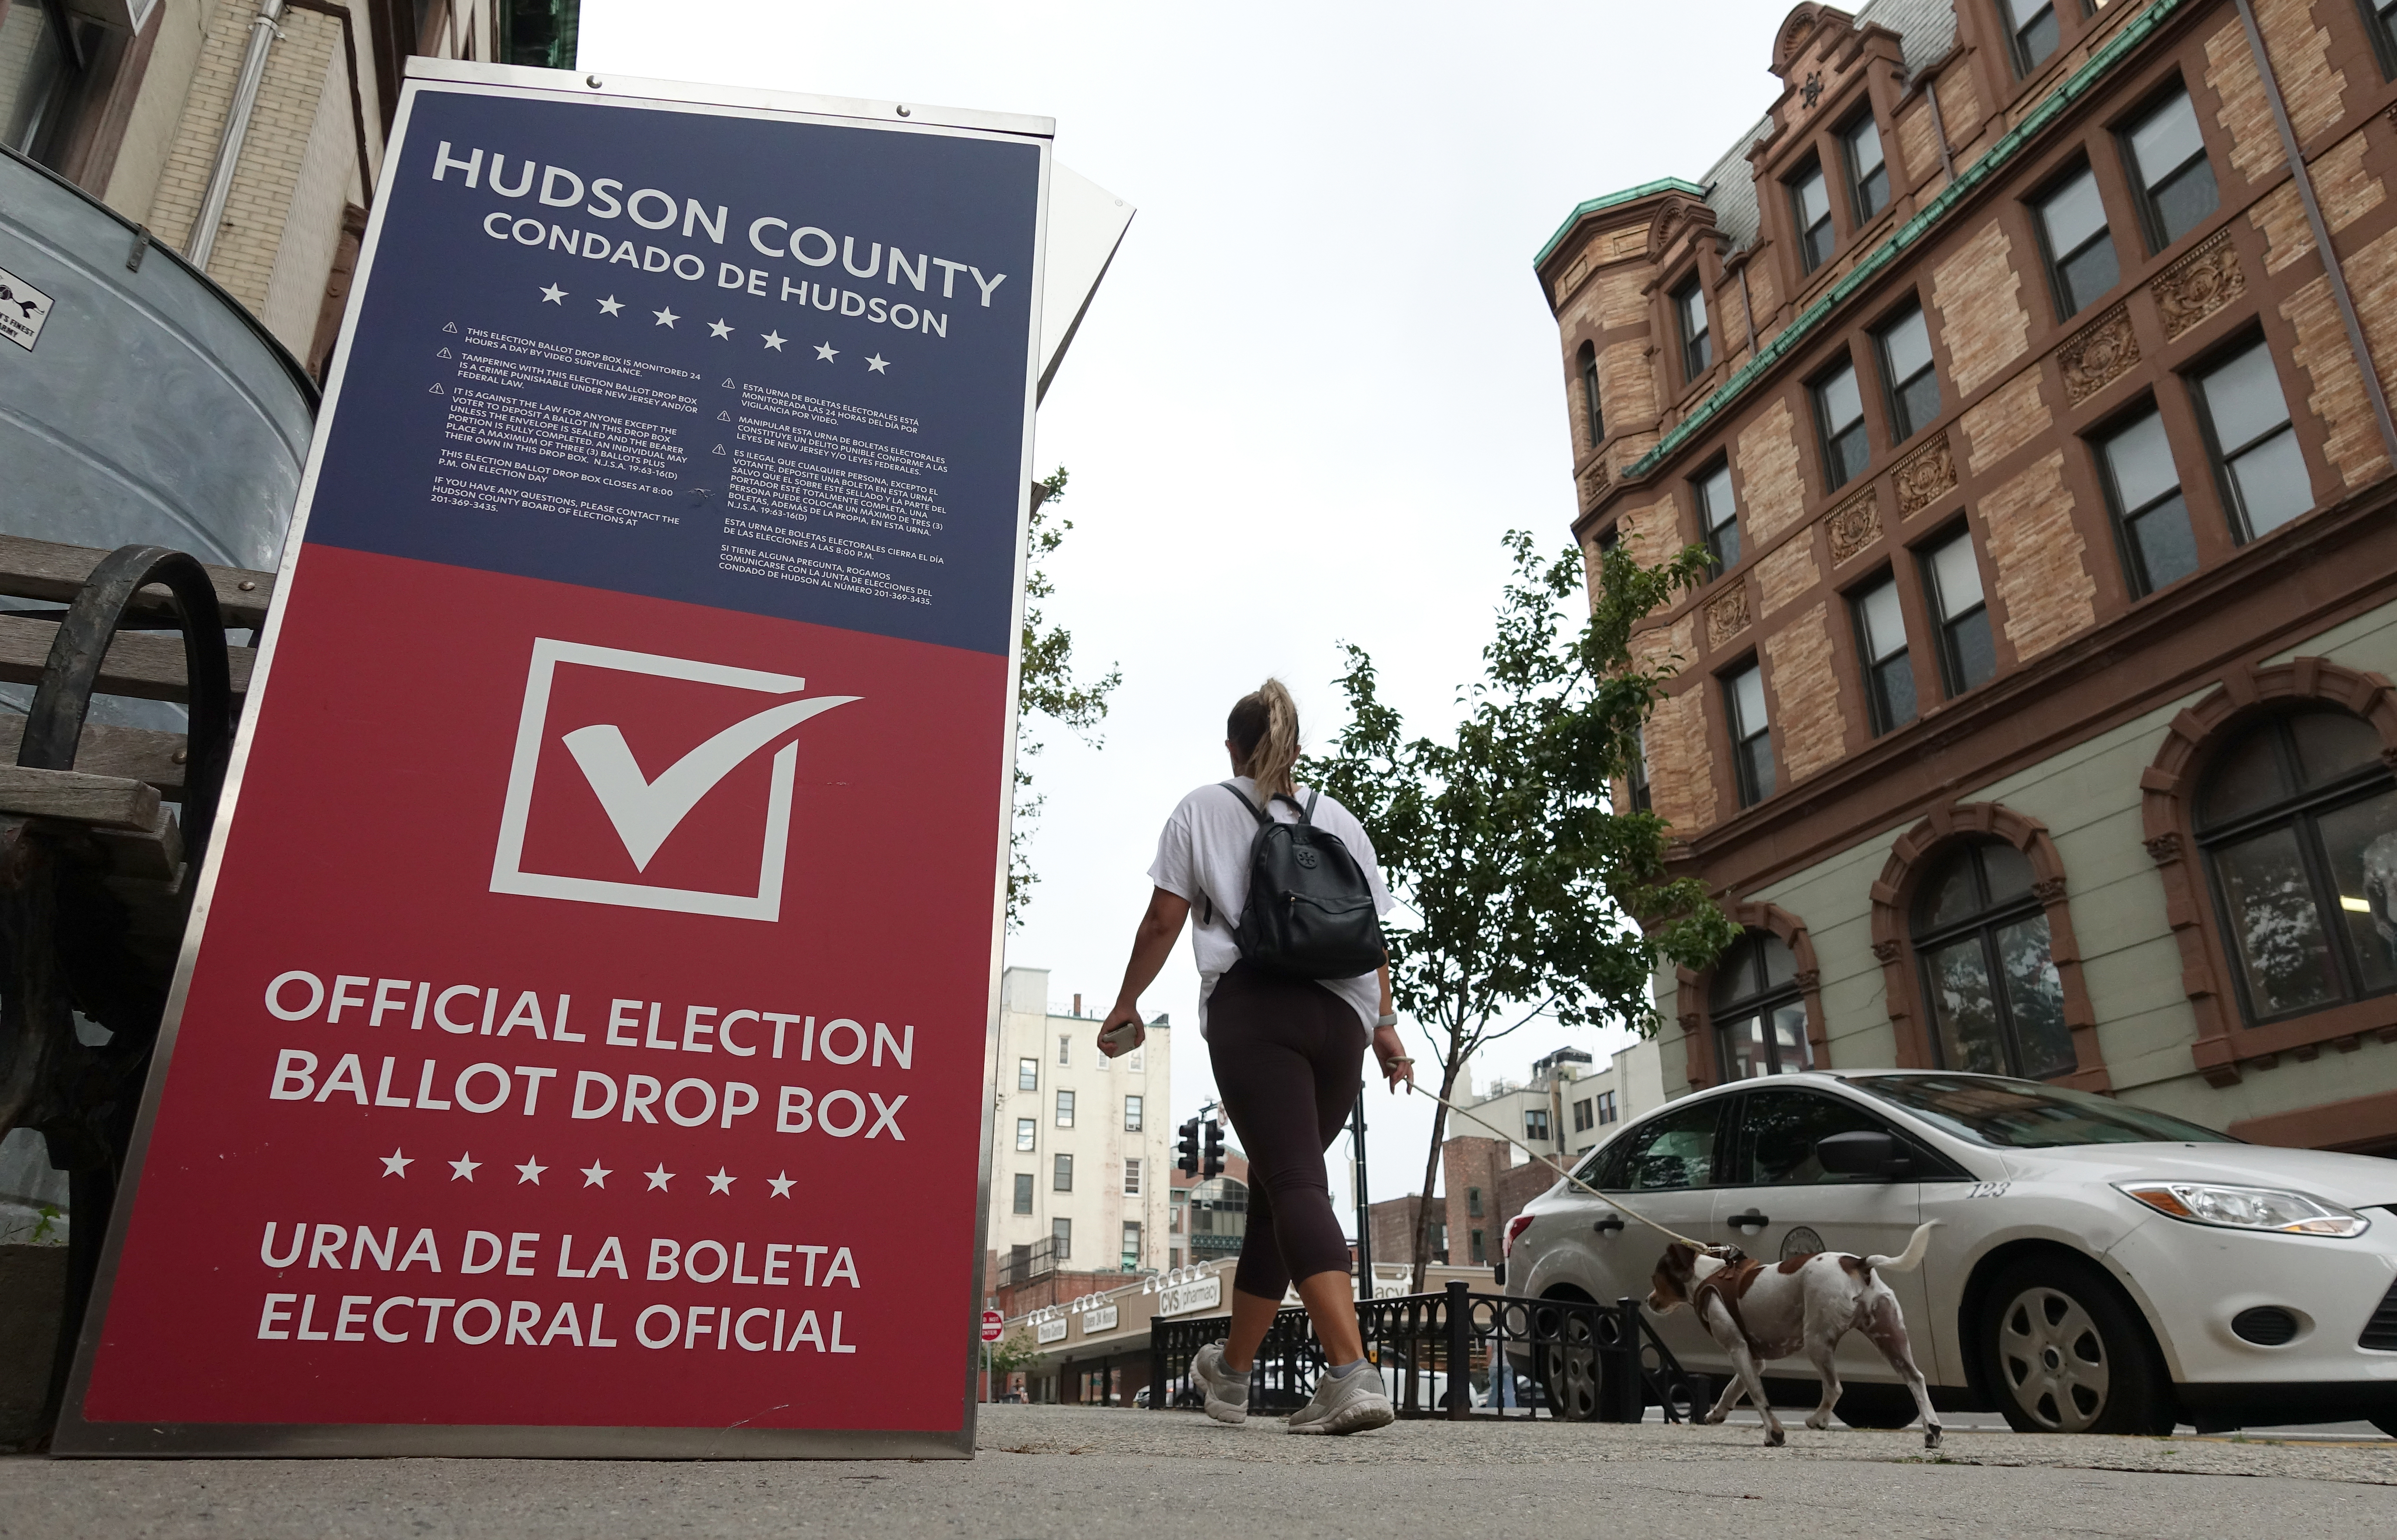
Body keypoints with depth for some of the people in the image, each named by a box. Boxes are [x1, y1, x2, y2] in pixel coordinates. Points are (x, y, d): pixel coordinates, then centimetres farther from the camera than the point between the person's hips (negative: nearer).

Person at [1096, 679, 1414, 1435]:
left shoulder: (1203, 809, 13)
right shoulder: (1339, 818, 22)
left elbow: (1162, 922, 7)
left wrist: (1127, 1003, 17)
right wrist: (1385, 1022, 17)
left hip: (1252, 1006, -4)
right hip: (1341, 1011, 4)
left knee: (1294, 1183, -12)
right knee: (1277, 1187, 13)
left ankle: (1352, 1370, -28)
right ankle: (1232, 1369, 25)